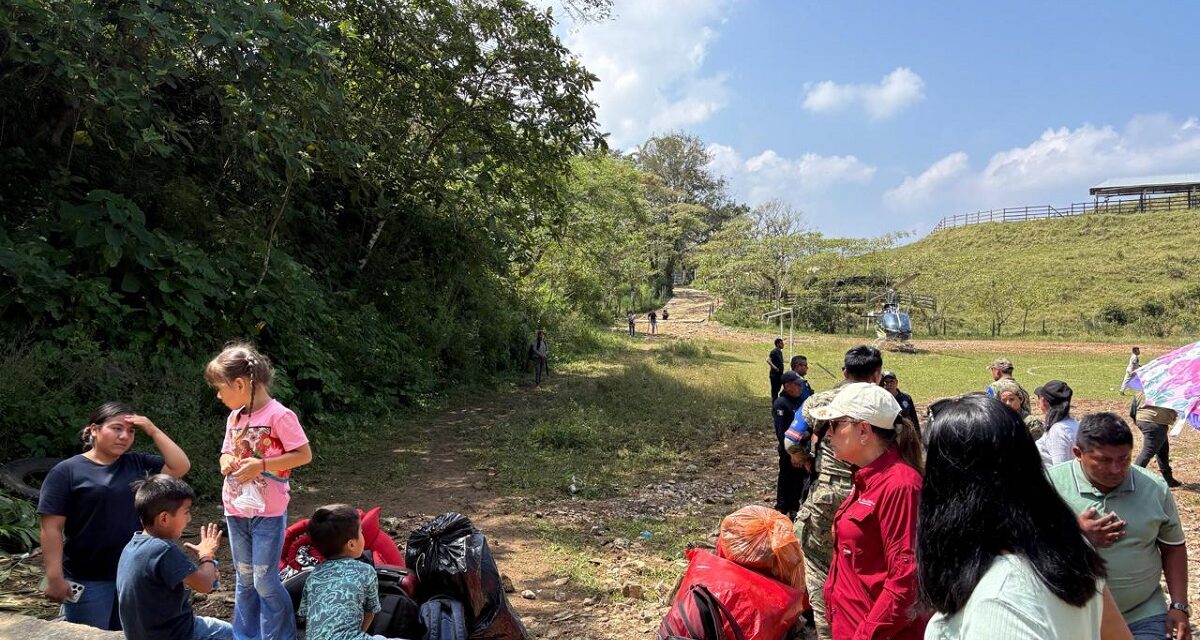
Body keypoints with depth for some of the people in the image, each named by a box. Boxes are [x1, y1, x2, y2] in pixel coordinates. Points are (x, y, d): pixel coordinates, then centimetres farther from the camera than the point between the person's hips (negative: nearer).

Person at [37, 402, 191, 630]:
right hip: (87, 581, -4)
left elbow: (180, 466, -1)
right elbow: (52, 528, -10)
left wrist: (153, 431, -6)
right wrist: (55, 578, -16)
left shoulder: (138, 463, 5)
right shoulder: (66, 471, -8)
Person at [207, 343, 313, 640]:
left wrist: (261, 464, -23)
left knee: (265, 580, -1)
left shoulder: (279, 415, -17)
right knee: (244, 577, 17)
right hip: (236, 509, 7)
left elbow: (304, 454, -17)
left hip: (268, 512, -7)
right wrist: (226, 462, -6)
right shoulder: (234, 417, 5)